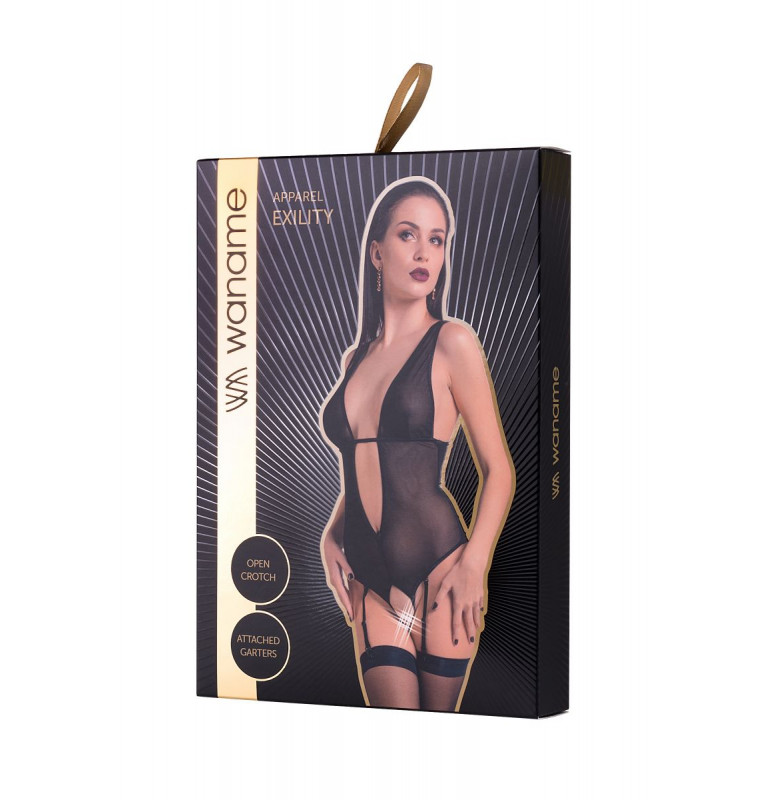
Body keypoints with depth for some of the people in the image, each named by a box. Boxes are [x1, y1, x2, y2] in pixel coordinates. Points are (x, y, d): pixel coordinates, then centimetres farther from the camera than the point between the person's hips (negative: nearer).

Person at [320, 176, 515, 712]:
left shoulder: (452, 342, -2)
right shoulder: (356, 358, 14)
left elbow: (499, 469, -3)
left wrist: (474, 564, -14)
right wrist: (331, 533, 8)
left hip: (439, 572, -4)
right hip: (372, 584, 4)